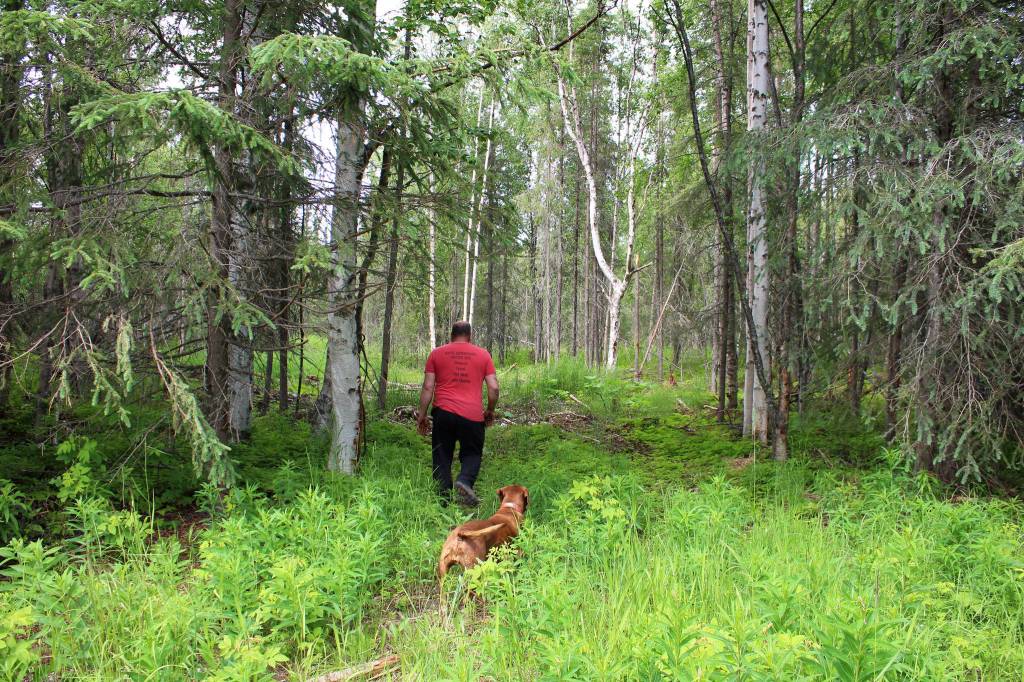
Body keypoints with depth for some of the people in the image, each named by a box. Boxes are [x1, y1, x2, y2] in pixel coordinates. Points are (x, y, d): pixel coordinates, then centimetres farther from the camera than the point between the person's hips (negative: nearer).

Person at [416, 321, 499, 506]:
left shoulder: (436, 353, 9)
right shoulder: (483, 354, 9)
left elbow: (427, 387, 4)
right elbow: (494, 388, 4)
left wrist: (421, 415, 10)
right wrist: (490, 411, 18)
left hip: (443, 412, 0)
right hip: (473, 415, 0)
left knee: (442, 457, 10)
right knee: (472, 454, 14)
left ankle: (444, 500, 6)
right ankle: (464, 481, -14)